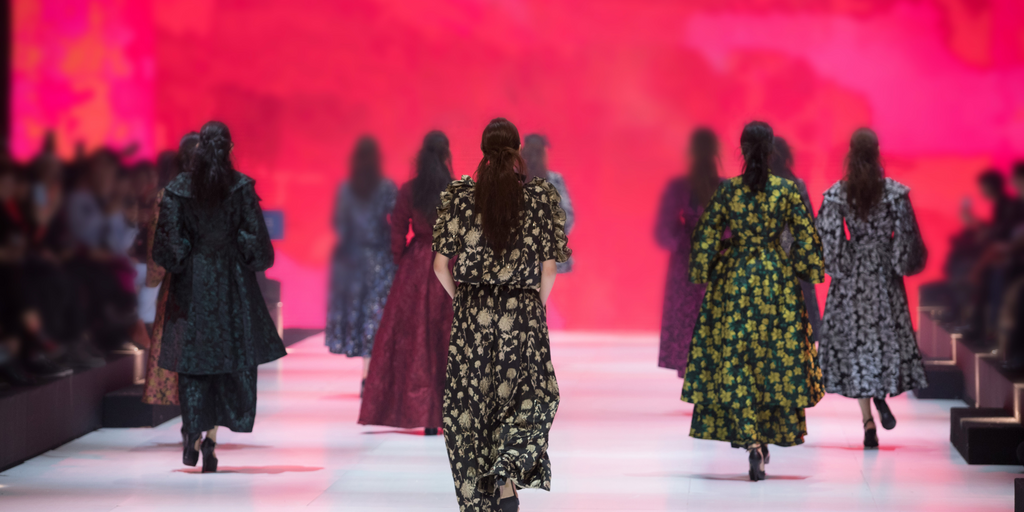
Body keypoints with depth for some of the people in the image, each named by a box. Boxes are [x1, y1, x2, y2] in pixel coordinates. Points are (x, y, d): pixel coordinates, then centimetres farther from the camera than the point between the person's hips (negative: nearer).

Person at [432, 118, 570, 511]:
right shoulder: (541, 195, -4)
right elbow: (549, 270, -4)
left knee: (470, 405, 10)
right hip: (523, 315, -1)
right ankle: (509, 476, -10)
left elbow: (441, 265, -2)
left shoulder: (459, 194, -2)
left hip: (473, 316, 1)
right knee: (526, 399, 13)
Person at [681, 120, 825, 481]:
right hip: (777, 282, 1)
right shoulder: (787, 190, -4)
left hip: (734, 279, -1)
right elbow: (806, 236, -3)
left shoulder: (728, 190, -5)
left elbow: (707, 235, -3)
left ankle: (751, 441, -13)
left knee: (733, 362, 0)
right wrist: (807, 273, 10)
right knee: (778, 360, 12)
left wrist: (703, 274, 9)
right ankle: (770, 436, 18)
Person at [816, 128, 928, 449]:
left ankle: (868, 421, -1)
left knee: (853, 340, 4)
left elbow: (829, 239, -8)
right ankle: (881, 393, -10)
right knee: (888, 333, 15)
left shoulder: (836, 195, -7)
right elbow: (905, 236, -5)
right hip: (884, 275, 0)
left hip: (850, 278, 0)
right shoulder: (895, 193, -7)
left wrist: (837, 265, 6)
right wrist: (903, 263, 10)